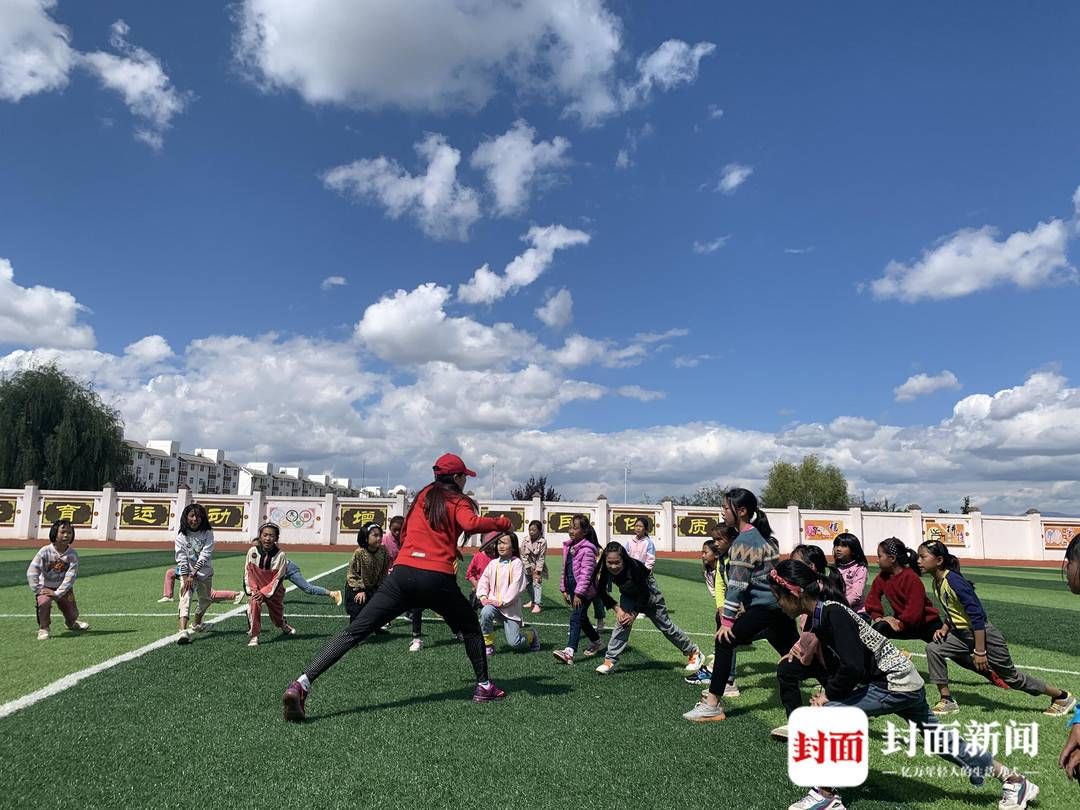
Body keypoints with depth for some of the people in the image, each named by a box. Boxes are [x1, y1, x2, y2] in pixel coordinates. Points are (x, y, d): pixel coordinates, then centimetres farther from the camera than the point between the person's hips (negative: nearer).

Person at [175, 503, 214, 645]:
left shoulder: (207, 533, -8)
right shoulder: (181, 535, -7)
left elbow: (205, 555, -16)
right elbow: (181, 558, -12)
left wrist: (193, 575, -22)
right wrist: (186, 577, -21)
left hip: (205, 572, 2)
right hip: (187, 572, -2)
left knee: (206, 600, 14)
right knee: (185, 597, -20)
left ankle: (197, 624, 41)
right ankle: (183, 631, -35)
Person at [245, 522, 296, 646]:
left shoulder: (280, 555, -20)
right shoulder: (253, 551, -16)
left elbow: (278, 579, -16)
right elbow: (248, 572, -6)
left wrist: (264, 592, -22)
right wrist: (253, 590, -14)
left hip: (274, 590, 0)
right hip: (257, 588, 0)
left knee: (277, 615, 15)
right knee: (254, 603, -28)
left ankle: (283, 625, 51)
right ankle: (253, 636, -17)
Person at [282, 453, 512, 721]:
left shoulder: (422, 496, 23)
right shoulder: (458, 501, 8)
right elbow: (471, 524, -13)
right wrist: (501, 523, 0)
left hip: (402, 573, 3)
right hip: (438, 578, -3)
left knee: (355, 631, -4)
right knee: (471, 627, 23)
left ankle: (302, 684, -18)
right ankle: (484, 686, 26)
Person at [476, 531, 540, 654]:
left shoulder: (516, 563, -6)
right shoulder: (493, 563, 9)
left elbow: (516, 586, -13)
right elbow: (483, 581, 9)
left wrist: (502, 602, -18)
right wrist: (483, 596, -9)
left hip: (510, 606, -3)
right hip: (493, 603, 3)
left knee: (514, 642, -8)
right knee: (485, 612, -33)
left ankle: (532, 634, 27)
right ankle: (488, 645, -12)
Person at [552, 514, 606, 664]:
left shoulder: (587, 550, -17)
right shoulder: (568, 546, 10)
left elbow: (586, 573, -21)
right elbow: (565, 569, 16)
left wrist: (578, 593, -22)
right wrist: (564, 589, 15)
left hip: (584, 590, -9)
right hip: (573, 588, 9)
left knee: (576, 619, -16)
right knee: (582, 618, 19)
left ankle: (569, 652, -22)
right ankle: (596, 642, 39)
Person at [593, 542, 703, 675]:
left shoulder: (634, 567, -40)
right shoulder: (603, 570, -29)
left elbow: (645, 593, -28)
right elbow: (601, 592, -13)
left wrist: (634, 614, -23)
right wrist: (617, 609, -21)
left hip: (648, 592, -4)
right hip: (629, 595, 4)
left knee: (665, 624, 6)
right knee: (622, 622, -16)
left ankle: (694, 653, 24)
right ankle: (609, 661, -9)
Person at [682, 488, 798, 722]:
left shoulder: (744, 540, -13)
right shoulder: (762, 535, 14)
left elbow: (737, 584, -15)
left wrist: (727, 620, -12)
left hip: (763, 606, -9)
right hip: (780, 603, 9)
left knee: (725, 641, -8)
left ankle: (712, 705, -8)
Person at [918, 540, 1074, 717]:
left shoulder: (953, 581, -28)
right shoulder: (936, 582, -1)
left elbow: (977, 615, -27)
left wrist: (980, 651, -25)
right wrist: (944, 629, -1)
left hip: (984, 635, -8)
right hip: (962, 634, 8)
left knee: (1010, 677, 9)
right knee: (934, 649, -7)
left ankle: (1062, 697, 30)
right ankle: (947, 701, 2)